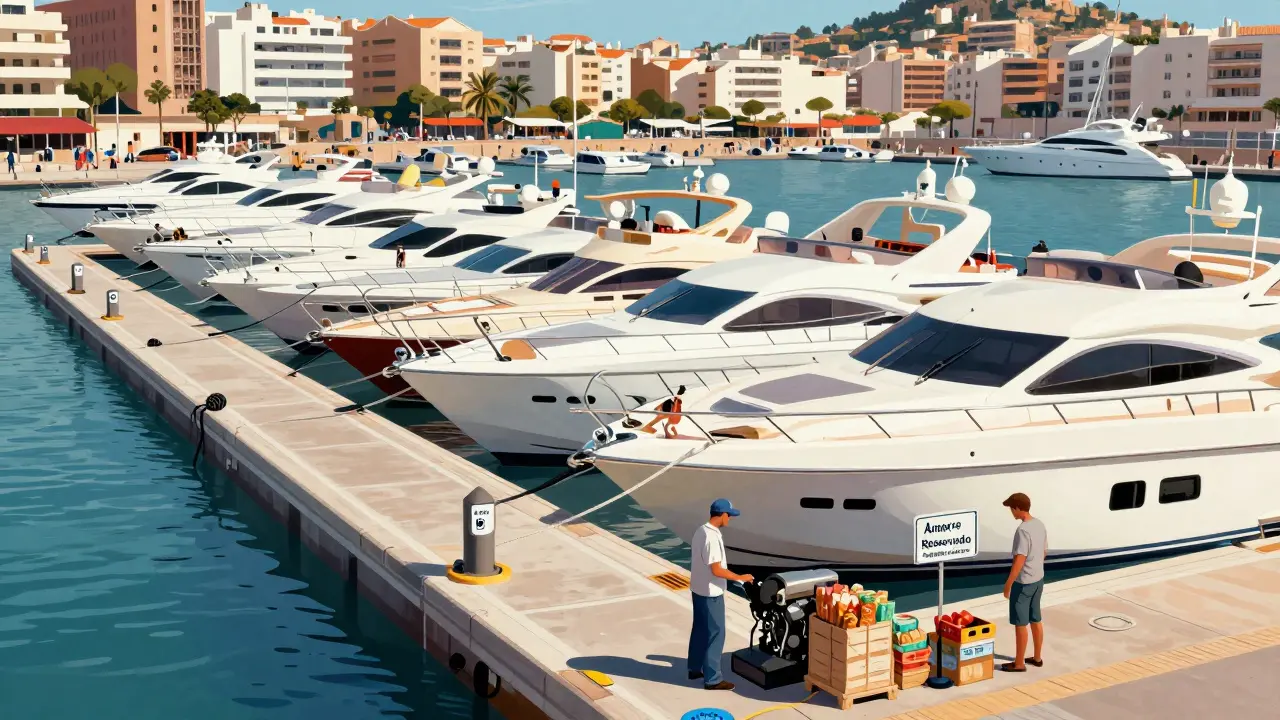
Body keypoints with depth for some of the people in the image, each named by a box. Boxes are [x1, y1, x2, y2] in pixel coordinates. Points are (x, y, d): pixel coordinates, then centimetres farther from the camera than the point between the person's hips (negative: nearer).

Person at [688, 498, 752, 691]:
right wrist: (740, 577, -15)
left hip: (698, 589, 10)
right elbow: (717, 570, -25)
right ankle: (712, 679, 4)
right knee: (715, 634, -2)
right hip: (710, 593, -10)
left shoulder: (701, 531, 5)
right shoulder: (712, 537, -26)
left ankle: (695, 669, 33)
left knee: (700, 629, 21)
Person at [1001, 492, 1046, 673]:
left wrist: (1008, 583, -18)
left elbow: (1019, 559, -25)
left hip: (1023, 582, -9)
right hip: (1038, 579, 9)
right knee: (1035, 620, 19)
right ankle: (1037, 657, 30)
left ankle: (1019, 663, 10)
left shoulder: (1023, 530, -24)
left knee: (1020, 623, 2)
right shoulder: (1040, 525, 3)